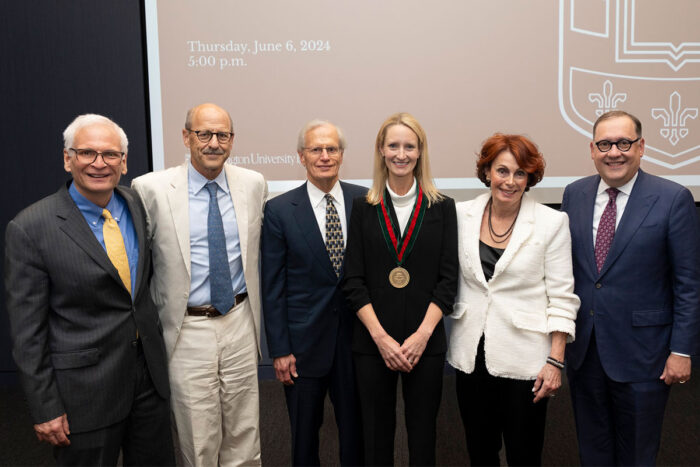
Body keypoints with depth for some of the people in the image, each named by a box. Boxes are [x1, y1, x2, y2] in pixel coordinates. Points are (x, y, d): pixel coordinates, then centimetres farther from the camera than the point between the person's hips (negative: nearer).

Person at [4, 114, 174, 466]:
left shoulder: (137, 205, 1)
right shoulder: (30, 229, -15)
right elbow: (27, 331, -11)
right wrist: (45, 409, -9)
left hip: (149, 375, 5)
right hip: (84, 389, -5)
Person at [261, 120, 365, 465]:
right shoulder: (279, 210, -6)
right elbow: (272, 286, -5)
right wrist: (279, 349, -6)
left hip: (356, 333, 2)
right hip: (304, 340, -1)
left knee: (355, 428, 16)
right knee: (304, 433, 16)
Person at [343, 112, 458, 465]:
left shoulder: (442, 208, 3)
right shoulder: (363, 208, 3)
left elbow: (448, 279, 0)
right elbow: (353, 281, 0)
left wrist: (422, 334, -11)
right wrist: (381, 337, -10)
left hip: (425, 343, 0)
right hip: (372, 343, 1)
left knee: (422, 434, 9)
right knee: (376, 434, 10)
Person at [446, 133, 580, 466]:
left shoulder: (551, 222, -7)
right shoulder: (462, 214, 1)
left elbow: (561, 297, -6)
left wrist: (556, 361, -9)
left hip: (524, 360, -2)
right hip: (472, 354, 3)